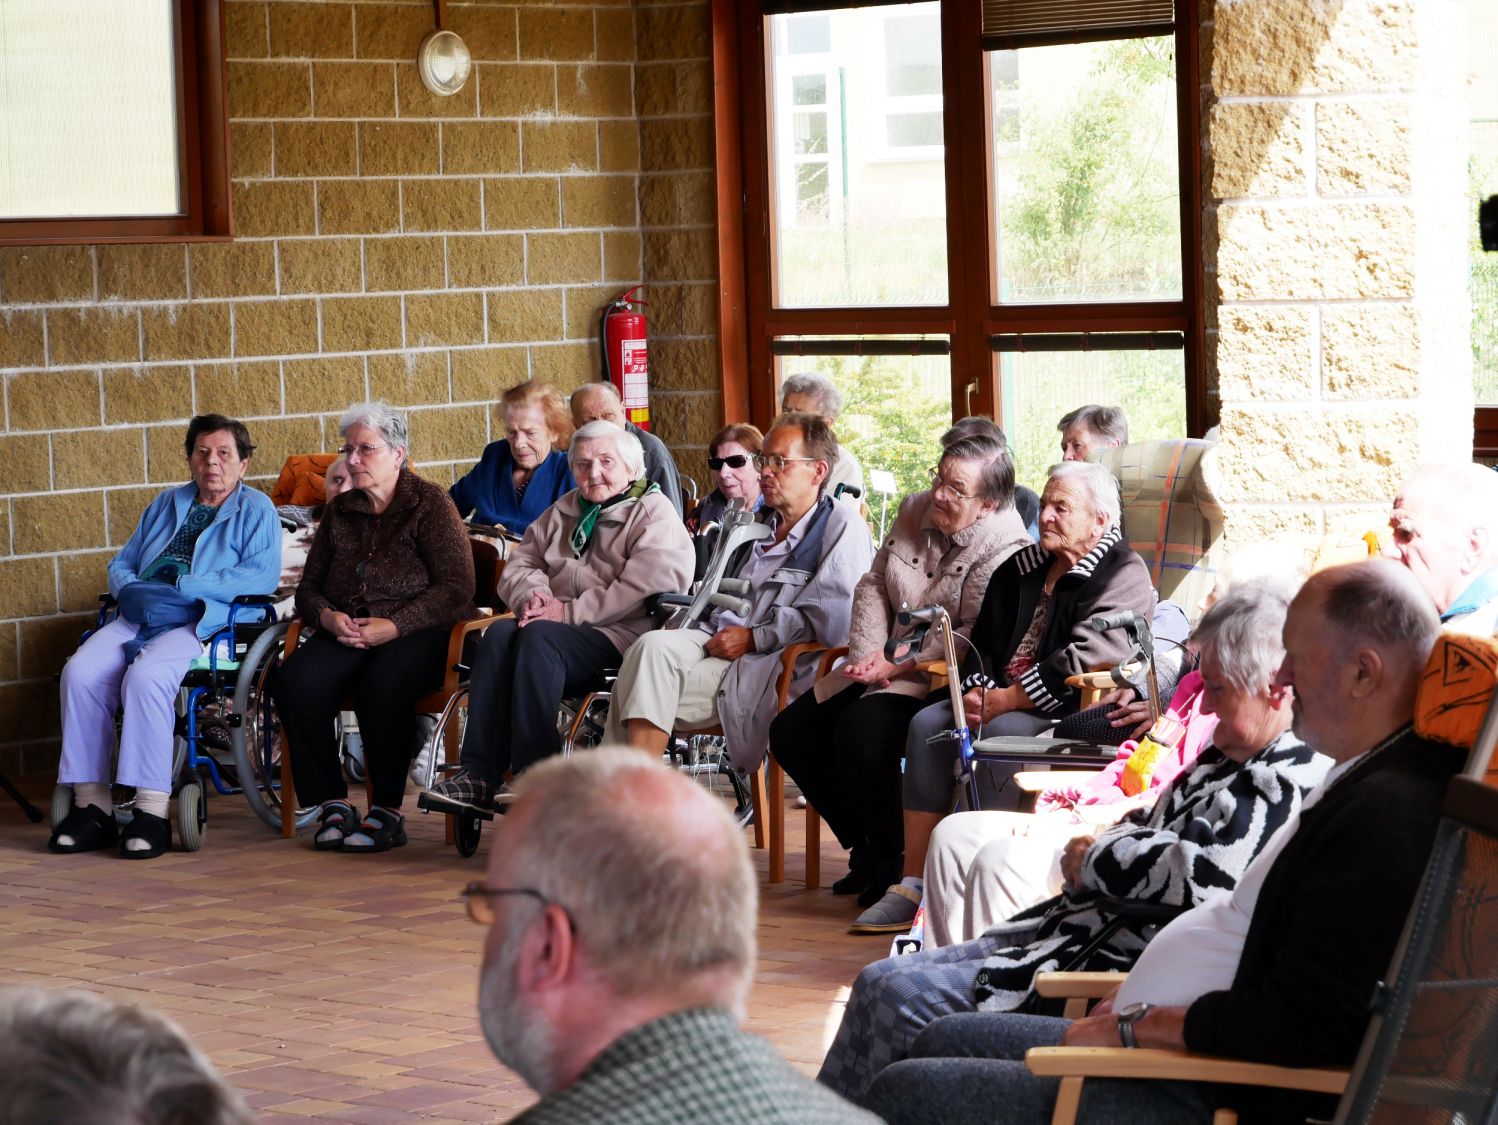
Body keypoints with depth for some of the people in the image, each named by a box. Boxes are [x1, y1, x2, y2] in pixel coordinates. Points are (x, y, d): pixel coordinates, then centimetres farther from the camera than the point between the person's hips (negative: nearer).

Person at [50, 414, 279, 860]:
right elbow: (121, 564, 27)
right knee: (81, 671, -24)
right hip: (138, 618, 6)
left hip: (201, 622, -6)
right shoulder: (167, 504, 29)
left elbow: (261, 576, -7)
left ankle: (152, 812, -35)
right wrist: (131, 592, 1)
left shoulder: (257, 510, 9)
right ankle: (91, 804, -22)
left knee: (146, 676, -36)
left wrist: (181, 588, -13)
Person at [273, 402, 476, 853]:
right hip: (346, 636, 5)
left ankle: (388, 812, -25)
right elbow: (308, 587, 20)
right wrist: (327, 616, -4)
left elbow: (457, 588, -6)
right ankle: (332, 805, -19)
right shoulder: (340, 510, 20)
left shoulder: (429, 503, 3)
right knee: (293, 681, -27)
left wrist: (395, 625, -17)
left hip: (417, 634, -5)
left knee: (383, 684, -38)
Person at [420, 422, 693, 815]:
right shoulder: (562, 513, 25)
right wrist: (534, 596, -3)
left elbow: (643, 590, -14)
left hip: (618, 636, -6)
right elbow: (518, 567, 22)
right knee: (500, 634, -26)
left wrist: (569, 613, -17)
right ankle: (478, 773, -35)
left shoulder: (654, 514, 2)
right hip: (558, 624, 6)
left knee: (540, 637, -33)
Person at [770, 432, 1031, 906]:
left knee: (861, 731, -33)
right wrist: (869, 654, -3)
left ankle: (892, 864, -12)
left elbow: (976, 635, -22)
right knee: (791, 732, -1)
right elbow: (873, 586, 12)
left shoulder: (1005, 546, -16)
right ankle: (866, 849, 11)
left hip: (939, 679, -9)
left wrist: (900, 667, -22)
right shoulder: (915, 511, 7)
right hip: (884, 667, 9)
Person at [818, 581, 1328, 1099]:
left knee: (904, 997, -13)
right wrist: (1092, 849, 3)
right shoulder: (1227, 757, 14)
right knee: (880, 981, 8)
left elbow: (1203, 878, -29)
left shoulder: (1289, 783, -19)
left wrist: (1095, 859, -11)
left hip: (1118, 968, -11)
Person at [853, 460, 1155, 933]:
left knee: (1003, 733, -33)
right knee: (928, 724, -15)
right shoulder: (1023, 567, 18)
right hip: (1001, 700, 8)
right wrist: (979, 691, -4)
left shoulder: (1124, 575, -7)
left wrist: (1005, 700, -18)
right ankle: (913, 885, -19)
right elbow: (985, 640, 19)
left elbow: (1083, 660, -19)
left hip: (1073, 714, -8)